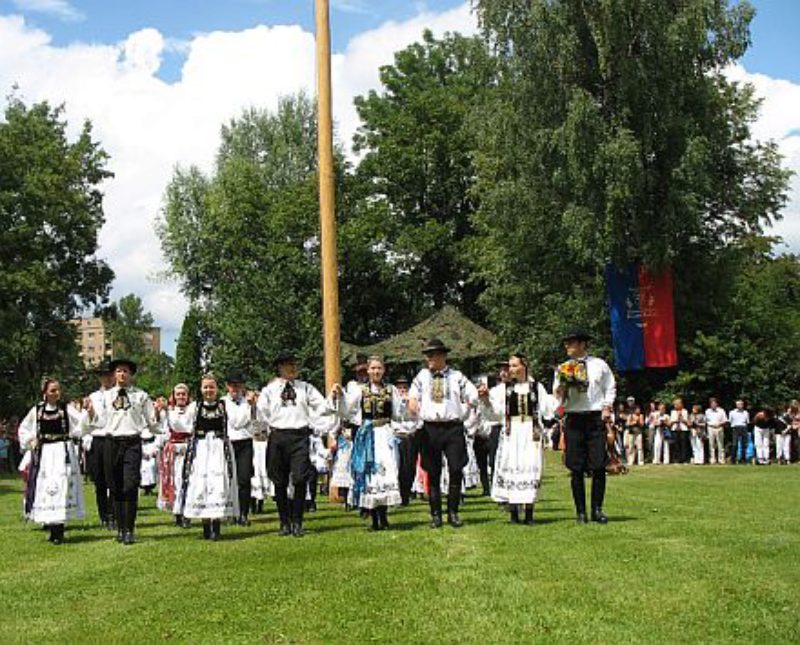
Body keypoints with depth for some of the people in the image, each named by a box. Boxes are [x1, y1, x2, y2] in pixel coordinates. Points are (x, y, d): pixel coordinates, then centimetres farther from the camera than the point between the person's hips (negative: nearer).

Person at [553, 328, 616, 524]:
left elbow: (610, 388, 15)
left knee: (599, 466, -4)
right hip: (574, 420, 1)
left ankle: (597, 509, 6)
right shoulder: (563, 369, 10)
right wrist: (563, 384, -12)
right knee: (576, 468, 0)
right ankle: (581, 511, 8)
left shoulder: (599, 365, 8)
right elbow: (557, 396, 8)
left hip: (596, 419, -1)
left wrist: (607, 407, 1)